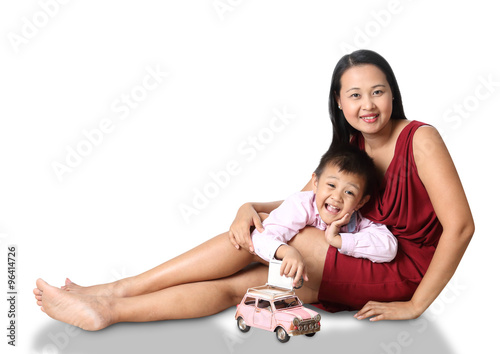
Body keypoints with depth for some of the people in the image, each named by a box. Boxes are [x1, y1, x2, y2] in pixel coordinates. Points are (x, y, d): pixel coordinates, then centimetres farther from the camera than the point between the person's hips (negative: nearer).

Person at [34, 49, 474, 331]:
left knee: (262, 233, -20)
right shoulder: (349, 148, 8)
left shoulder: (420, 139, -13)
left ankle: (115, 292, -16)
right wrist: (251, 207, -16)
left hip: (403, 273, -6)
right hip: (361, 268, 6)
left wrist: (414, 306, -19)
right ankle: (110, 309, -11)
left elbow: (460, 226, -19)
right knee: (233, 285, -13)